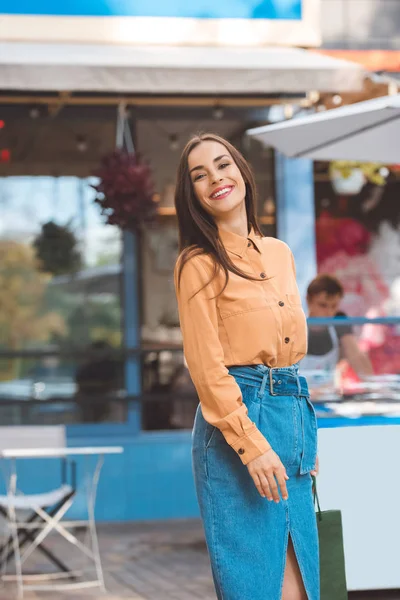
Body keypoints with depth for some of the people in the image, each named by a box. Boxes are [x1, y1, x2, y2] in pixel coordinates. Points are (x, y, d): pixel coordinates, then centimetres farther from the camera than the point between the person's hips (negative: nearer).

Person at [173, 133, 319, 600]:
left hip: (293, 412, 6)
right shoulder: (199, 263, -5)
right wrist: (251, 445, -17)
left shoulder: (280, 254, 15)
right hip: (236, 418, -6)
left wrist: (307, 436, 16)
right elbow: (205, 366, -11)